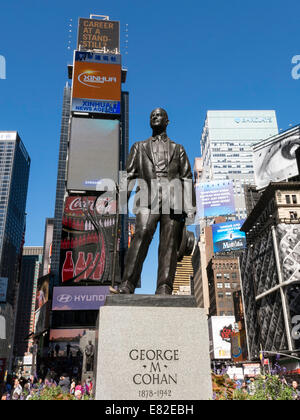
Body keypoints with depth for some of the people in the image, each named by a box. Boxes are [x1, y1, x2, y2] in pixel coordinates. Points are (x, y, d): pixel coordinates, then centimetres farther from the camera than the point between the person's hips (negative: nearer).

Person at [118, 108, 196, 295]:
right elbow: (129, 175, 18)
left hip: (173, 200, 1)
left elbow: (187, 178, 18)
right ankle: (127, 284, -26)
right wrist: (121, 201, 3)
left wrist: (190, 207, 3)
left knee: (169, 244, -9)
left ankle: (164, 289, -11)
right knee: (142, 234, -23)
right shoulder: (139, 147, 28)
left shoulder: (178, 149, 28)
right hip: (148, 198, -1)